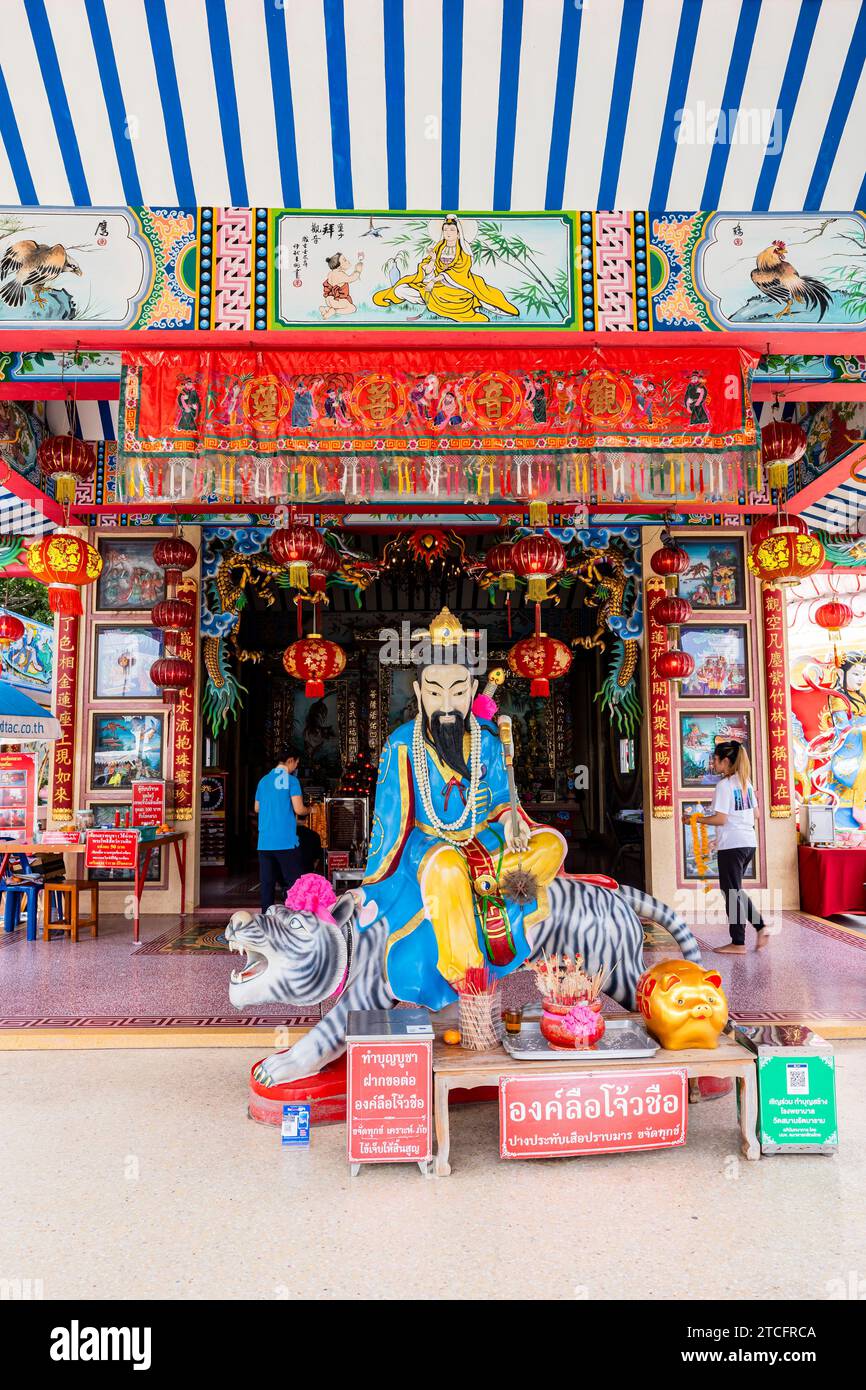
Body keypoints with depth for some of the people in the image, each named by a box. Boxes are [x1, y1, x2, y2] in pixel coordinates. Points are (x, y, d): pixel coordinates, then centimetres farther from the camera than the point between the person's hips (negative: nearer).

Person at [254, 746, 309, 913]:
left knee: (267, 883, 7)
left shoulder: (264, 780, 12)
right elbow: (299, 809, -12)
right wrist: (309, 810, 9)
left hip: (265, 842, 6)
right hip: (286, 841, -5)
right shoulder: (291, 780, -6)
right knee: (295, 882, 1)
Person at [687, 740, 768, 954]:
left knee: (732, 893, 1)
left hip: (731, 846, -8)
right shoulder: (745, 781, 10)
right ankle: (760, 927, 9)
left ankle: (738, 943, 7)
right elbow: (753, 814, 16)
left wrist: (696, 819, -5)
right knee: (735, 890, 20)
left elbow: (720, 819, -18)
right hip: (749, 842, 8)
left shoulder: (724, 785, -14)